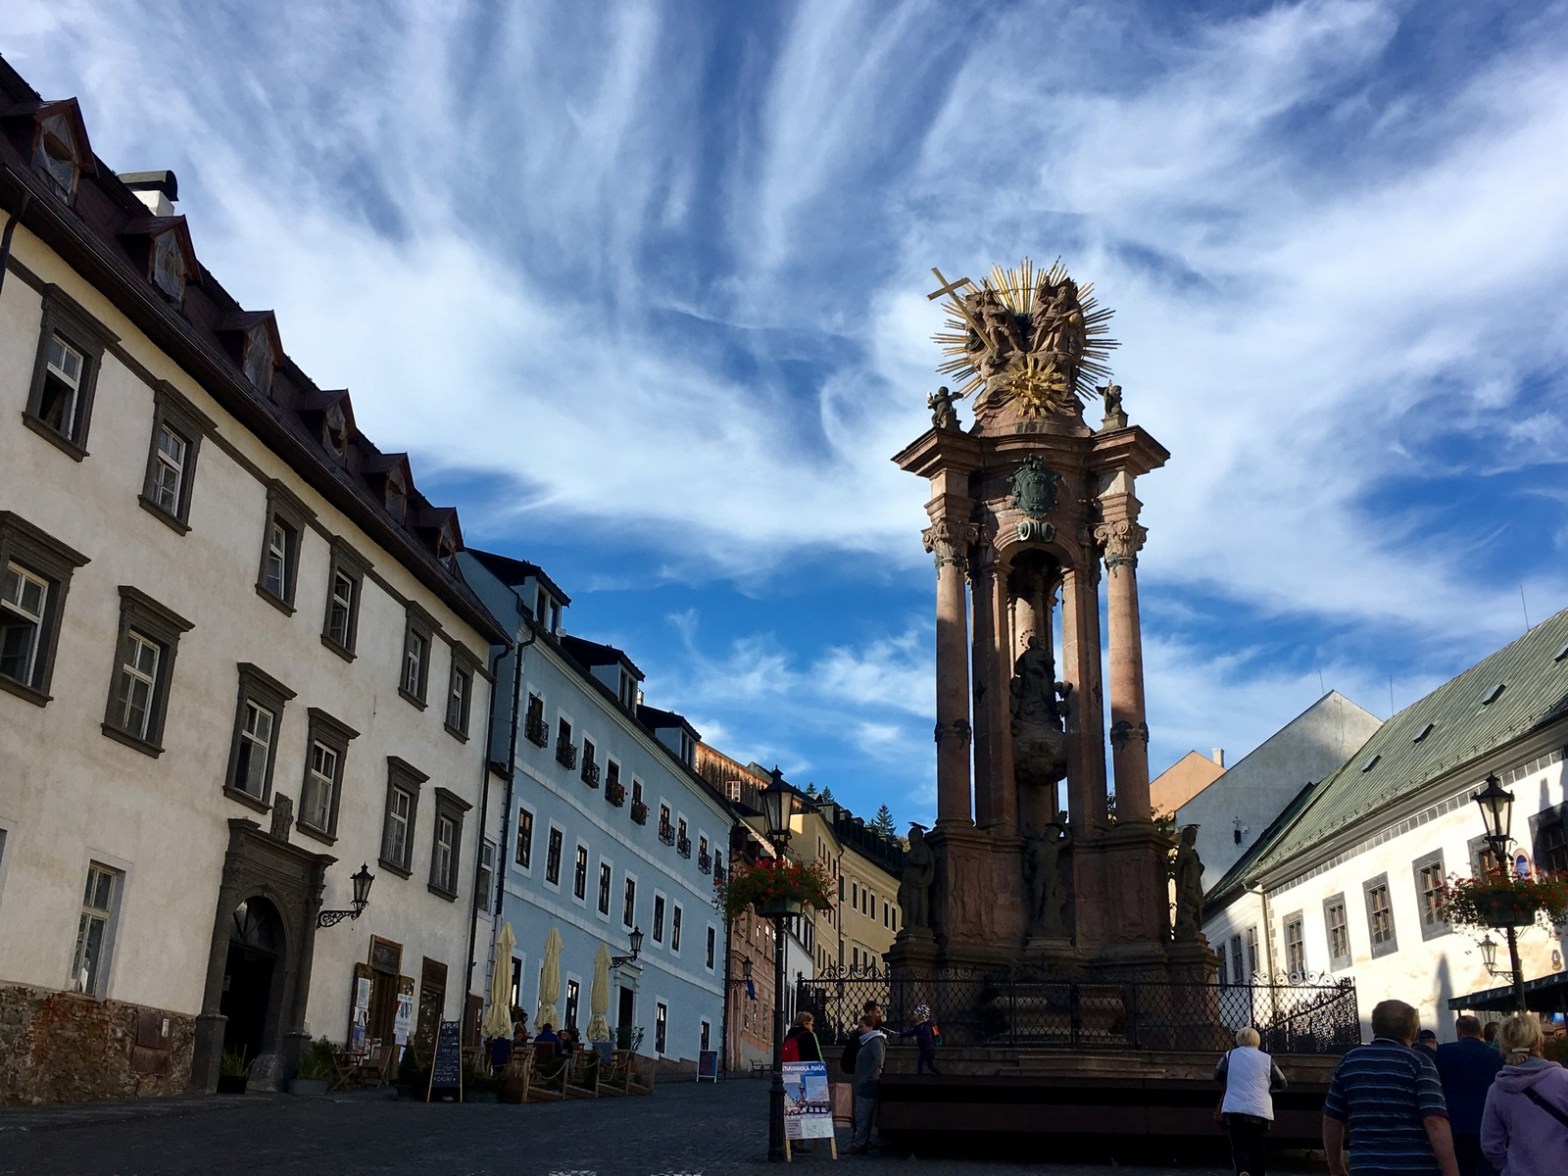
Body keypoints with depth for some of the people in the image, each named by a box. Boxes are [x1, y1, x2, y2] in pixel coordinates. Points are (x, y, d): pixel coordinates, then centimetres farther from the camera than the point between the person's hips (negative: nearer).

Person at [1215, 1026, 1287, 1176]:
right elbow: (1281, 1083, 11)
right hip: (1260, 1111, 1)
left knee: (1239, 1146, -1)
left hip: (1234, 1109, -1)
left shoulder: (1230, 1056, 4)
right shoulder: (1266, 1059, 5)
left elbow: (1218, 1076, 7)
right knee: (1256, 1147, 17)